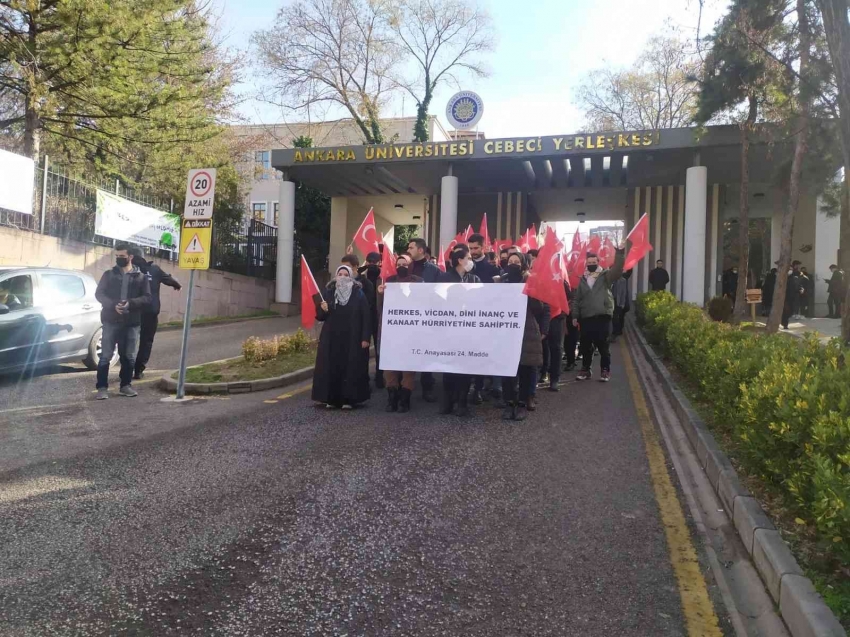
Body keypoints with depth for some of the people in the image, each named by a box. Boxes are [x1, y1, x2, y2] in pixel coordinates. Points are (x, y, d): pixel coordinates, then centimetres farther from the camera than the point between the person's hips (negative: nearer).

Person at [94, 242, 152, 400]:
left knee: (129, 357, 9)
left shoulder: (141, 277, 6)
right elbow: (99, 294, 1)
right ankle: (102, 387, 4)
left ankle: (125, 385, 21)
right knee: (106, 356, -1)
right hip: (111, 321, -1)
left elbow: (147, 298, -1)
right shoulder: (109, 274, 7)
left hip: (132, 323, 1)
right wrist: (113, 305, -16)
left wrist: (130, 303, -18)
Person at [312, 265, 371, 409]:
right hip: (331, 338, 2)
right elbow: (319, 316, 9)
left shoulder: (359, 294, 0)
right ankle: (331, 399, 10)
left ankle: (348, 399, 5)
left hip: (352, 339, -2)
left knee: (351, 368, -2)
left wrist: (365, 338, -11)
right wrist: (323, 309, -14)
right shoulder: (328, 292, 6)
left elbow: (366, 317, -4)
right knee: (331, 368, 2)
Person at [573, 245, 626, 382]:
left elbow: (618, 270, -17)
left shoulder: (605, 276, 3)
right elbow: (577, 299, 15)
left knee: (603, 345, 1)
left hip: (602, 317, -3)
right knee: (585, 346, 9)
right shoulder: (583, 279, 14)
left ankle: (605, 371, 12)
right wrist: (575, 316, 9)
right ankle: (586, 369, 21)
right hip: (585, 318, 4)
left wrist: (619, 252, -26)